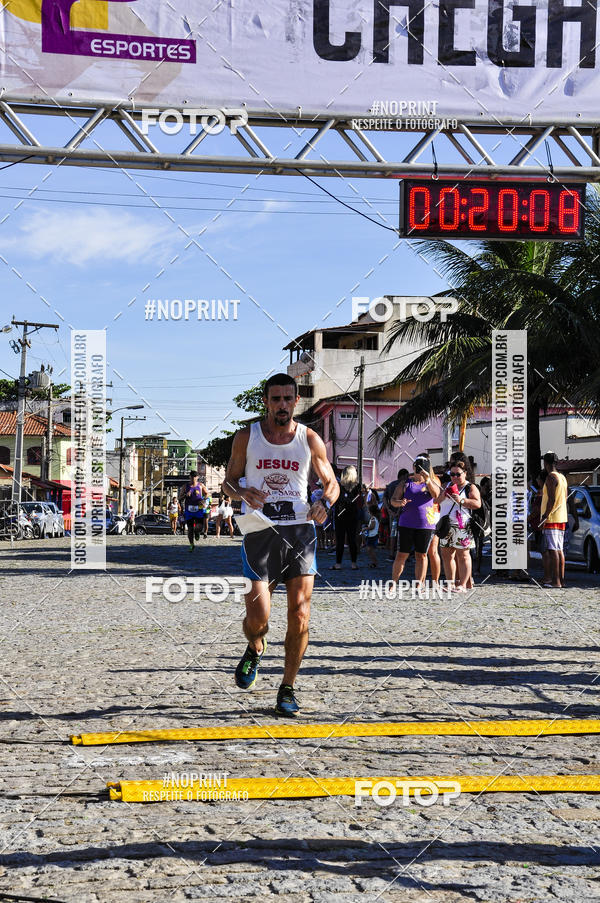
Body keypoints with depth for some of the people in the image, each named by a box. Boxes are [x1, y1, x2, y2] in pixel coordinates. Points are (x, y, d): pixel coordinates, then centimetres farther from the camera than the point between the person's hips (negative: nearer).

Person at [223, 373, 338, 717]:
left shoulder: (310, 439, 6)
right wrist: (243, 492, -11)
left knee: (300, 616, -5)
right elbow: (230, 481, 12)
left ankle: (288, 689, 11)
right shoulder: (247, 437, 4)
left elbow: (332, 483, 13)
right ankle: (256, 650, 25)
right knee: (258, 617, -12)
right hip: (260, 532, -1)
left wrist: (324, 502, -9)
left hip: (300, 530, 1)